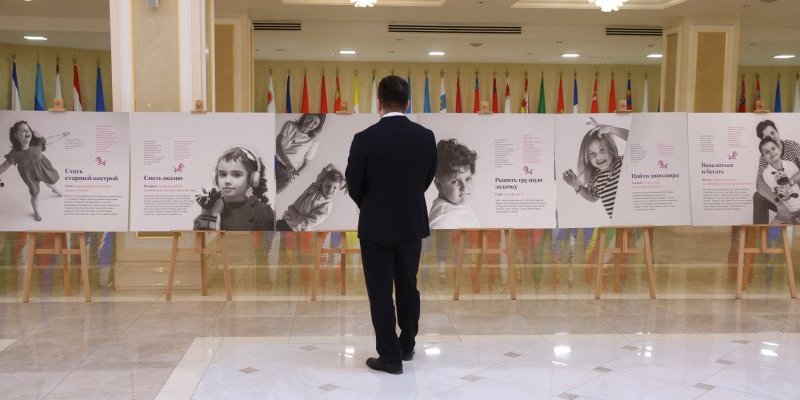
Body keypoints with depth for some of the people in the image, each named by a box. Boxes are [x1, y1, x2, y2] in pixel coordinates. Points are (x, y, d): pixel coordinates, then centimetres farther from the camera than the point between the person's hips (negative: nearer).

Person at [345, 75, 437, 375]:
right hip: (412, 224, 4)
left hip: (376, 226, -4)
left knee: (380, 292, 5)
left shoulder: (365, 139, -14)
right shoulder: (426, 136, -5)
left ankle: (390, 356, 10)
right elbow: (428, 179, 6)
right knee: (408, 286, 18)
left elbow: (354, 186, -4)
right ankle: (407, 345, 31)